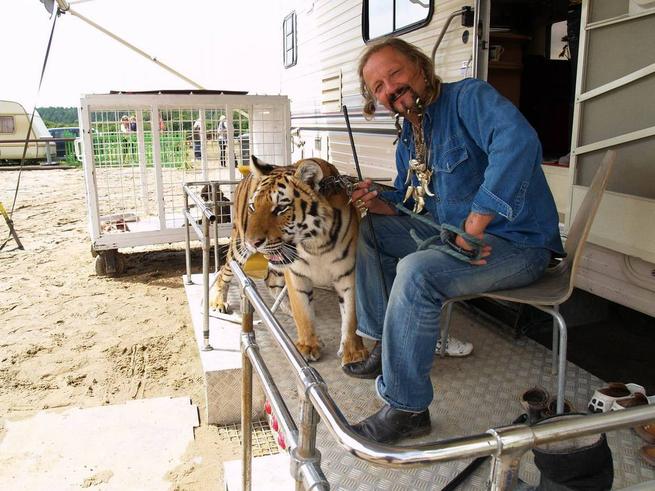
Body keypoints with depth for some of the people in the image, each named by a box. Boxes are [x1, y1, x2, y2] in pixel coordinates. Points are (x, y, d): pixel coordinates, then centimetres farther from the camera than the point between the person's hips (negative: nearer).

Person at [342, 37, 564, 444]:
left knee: (416, 271, -32)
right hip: (449, 231, 9)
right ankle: (386, 343, 14)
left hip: (517, 243, -9)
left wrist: (474, 224, -34)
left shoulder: (468, 97, -15)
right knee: (367, 233, 8)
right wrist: (379, 203, -4)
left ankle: (407, 409, -17)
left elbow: (518, 142, -35)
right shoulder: (408, 134, 11)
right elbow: (409, 198, 19)